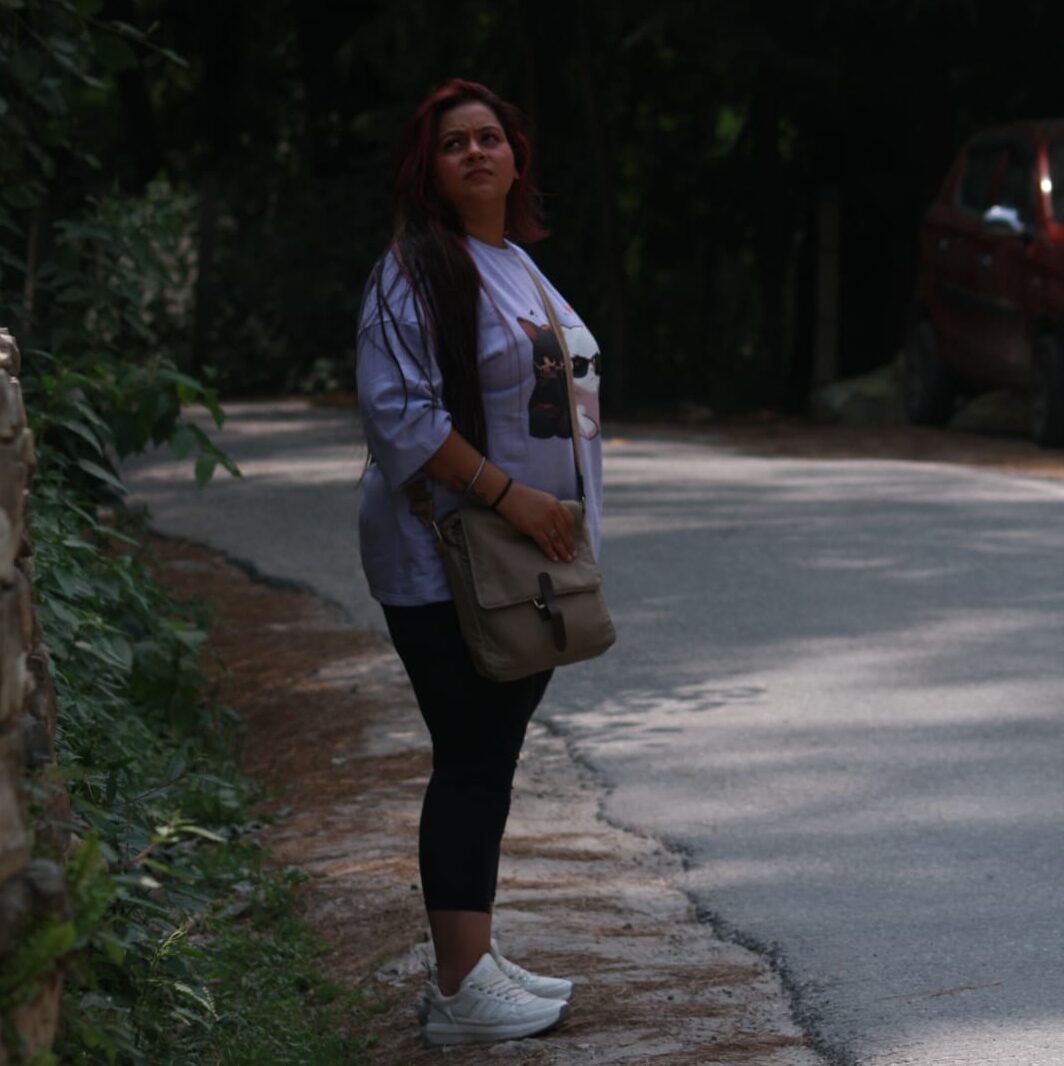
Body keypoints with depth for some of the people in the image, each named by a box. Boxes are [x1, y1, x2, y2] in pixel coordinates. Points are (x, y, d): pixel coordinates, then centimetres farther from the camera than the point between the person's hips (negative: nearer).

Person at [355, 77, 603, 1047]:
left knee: (493, 761, 12)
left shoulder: (519, 267, 17)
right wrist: (505, 492, -21)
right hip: (447, 561, -9)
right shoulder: (416, 273, -11)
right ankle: (460, 990, -4)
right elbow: (399, 412, -19)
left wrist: (560, 520, 17)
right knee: (470, 765, -8)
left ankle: (476, 959, 20)